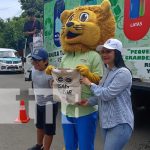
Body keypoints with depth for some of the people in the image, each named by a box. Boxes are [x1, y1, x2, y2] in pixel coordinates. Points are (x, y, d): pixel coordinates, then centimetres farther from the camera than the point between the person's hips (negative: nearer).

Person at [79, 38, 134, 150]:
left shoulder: (123, 73, -16)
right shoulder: (107, 71, 12)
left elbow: (106, 94, -20)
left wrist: (90, 84, -8)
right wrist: (89, 102, 2)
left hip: (120, 124, -9)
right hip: (106, 122, 9)